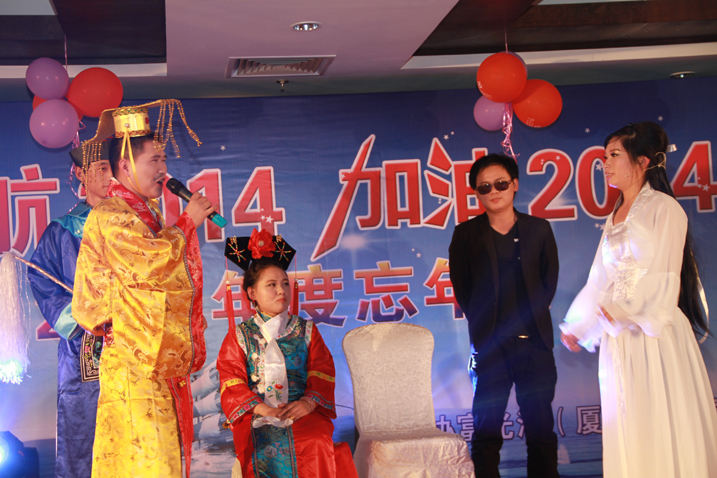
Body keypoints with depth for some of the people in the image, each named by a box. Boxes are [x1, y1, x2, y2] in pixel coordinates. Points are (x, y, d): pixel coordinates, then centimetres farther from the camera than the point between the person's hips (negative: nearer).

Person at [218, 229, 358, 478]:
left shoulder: (306, 330, 16)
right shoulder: (240, 335, 12)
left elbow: (322, 372, 8)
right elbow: (232, 382, 2)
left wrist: (309, 402, -13)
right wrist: (262, 408, -15)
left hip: (303, 409, 1)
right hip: (256, 414, -1)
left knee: (318, 444, -32)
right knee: (263, 447, -34)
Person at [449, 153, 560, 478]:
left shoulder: (539, 229, 7)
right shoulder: (466, 235, 3)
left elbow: (549, 282, 12)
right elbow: (461, 288, 8)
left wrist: (531, 319, 6)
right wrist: (483, 324, 6)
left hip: (535, 342, 1)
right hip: (490, 344, -1)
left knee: (541, 427, 6)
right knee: (486, 429, 2)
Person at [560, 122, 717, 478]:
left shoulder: (663, 208, -6)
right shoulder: (614, 218, 15)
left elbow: (663, 277, -12)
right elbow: (600, 279, 15)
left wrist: (620, 310, -16)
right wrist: (577, 327, 13)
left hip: (655, 334, -7)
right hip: (619, 338, 7)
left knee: (665, 426, -2)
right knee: (628, 429, 10)